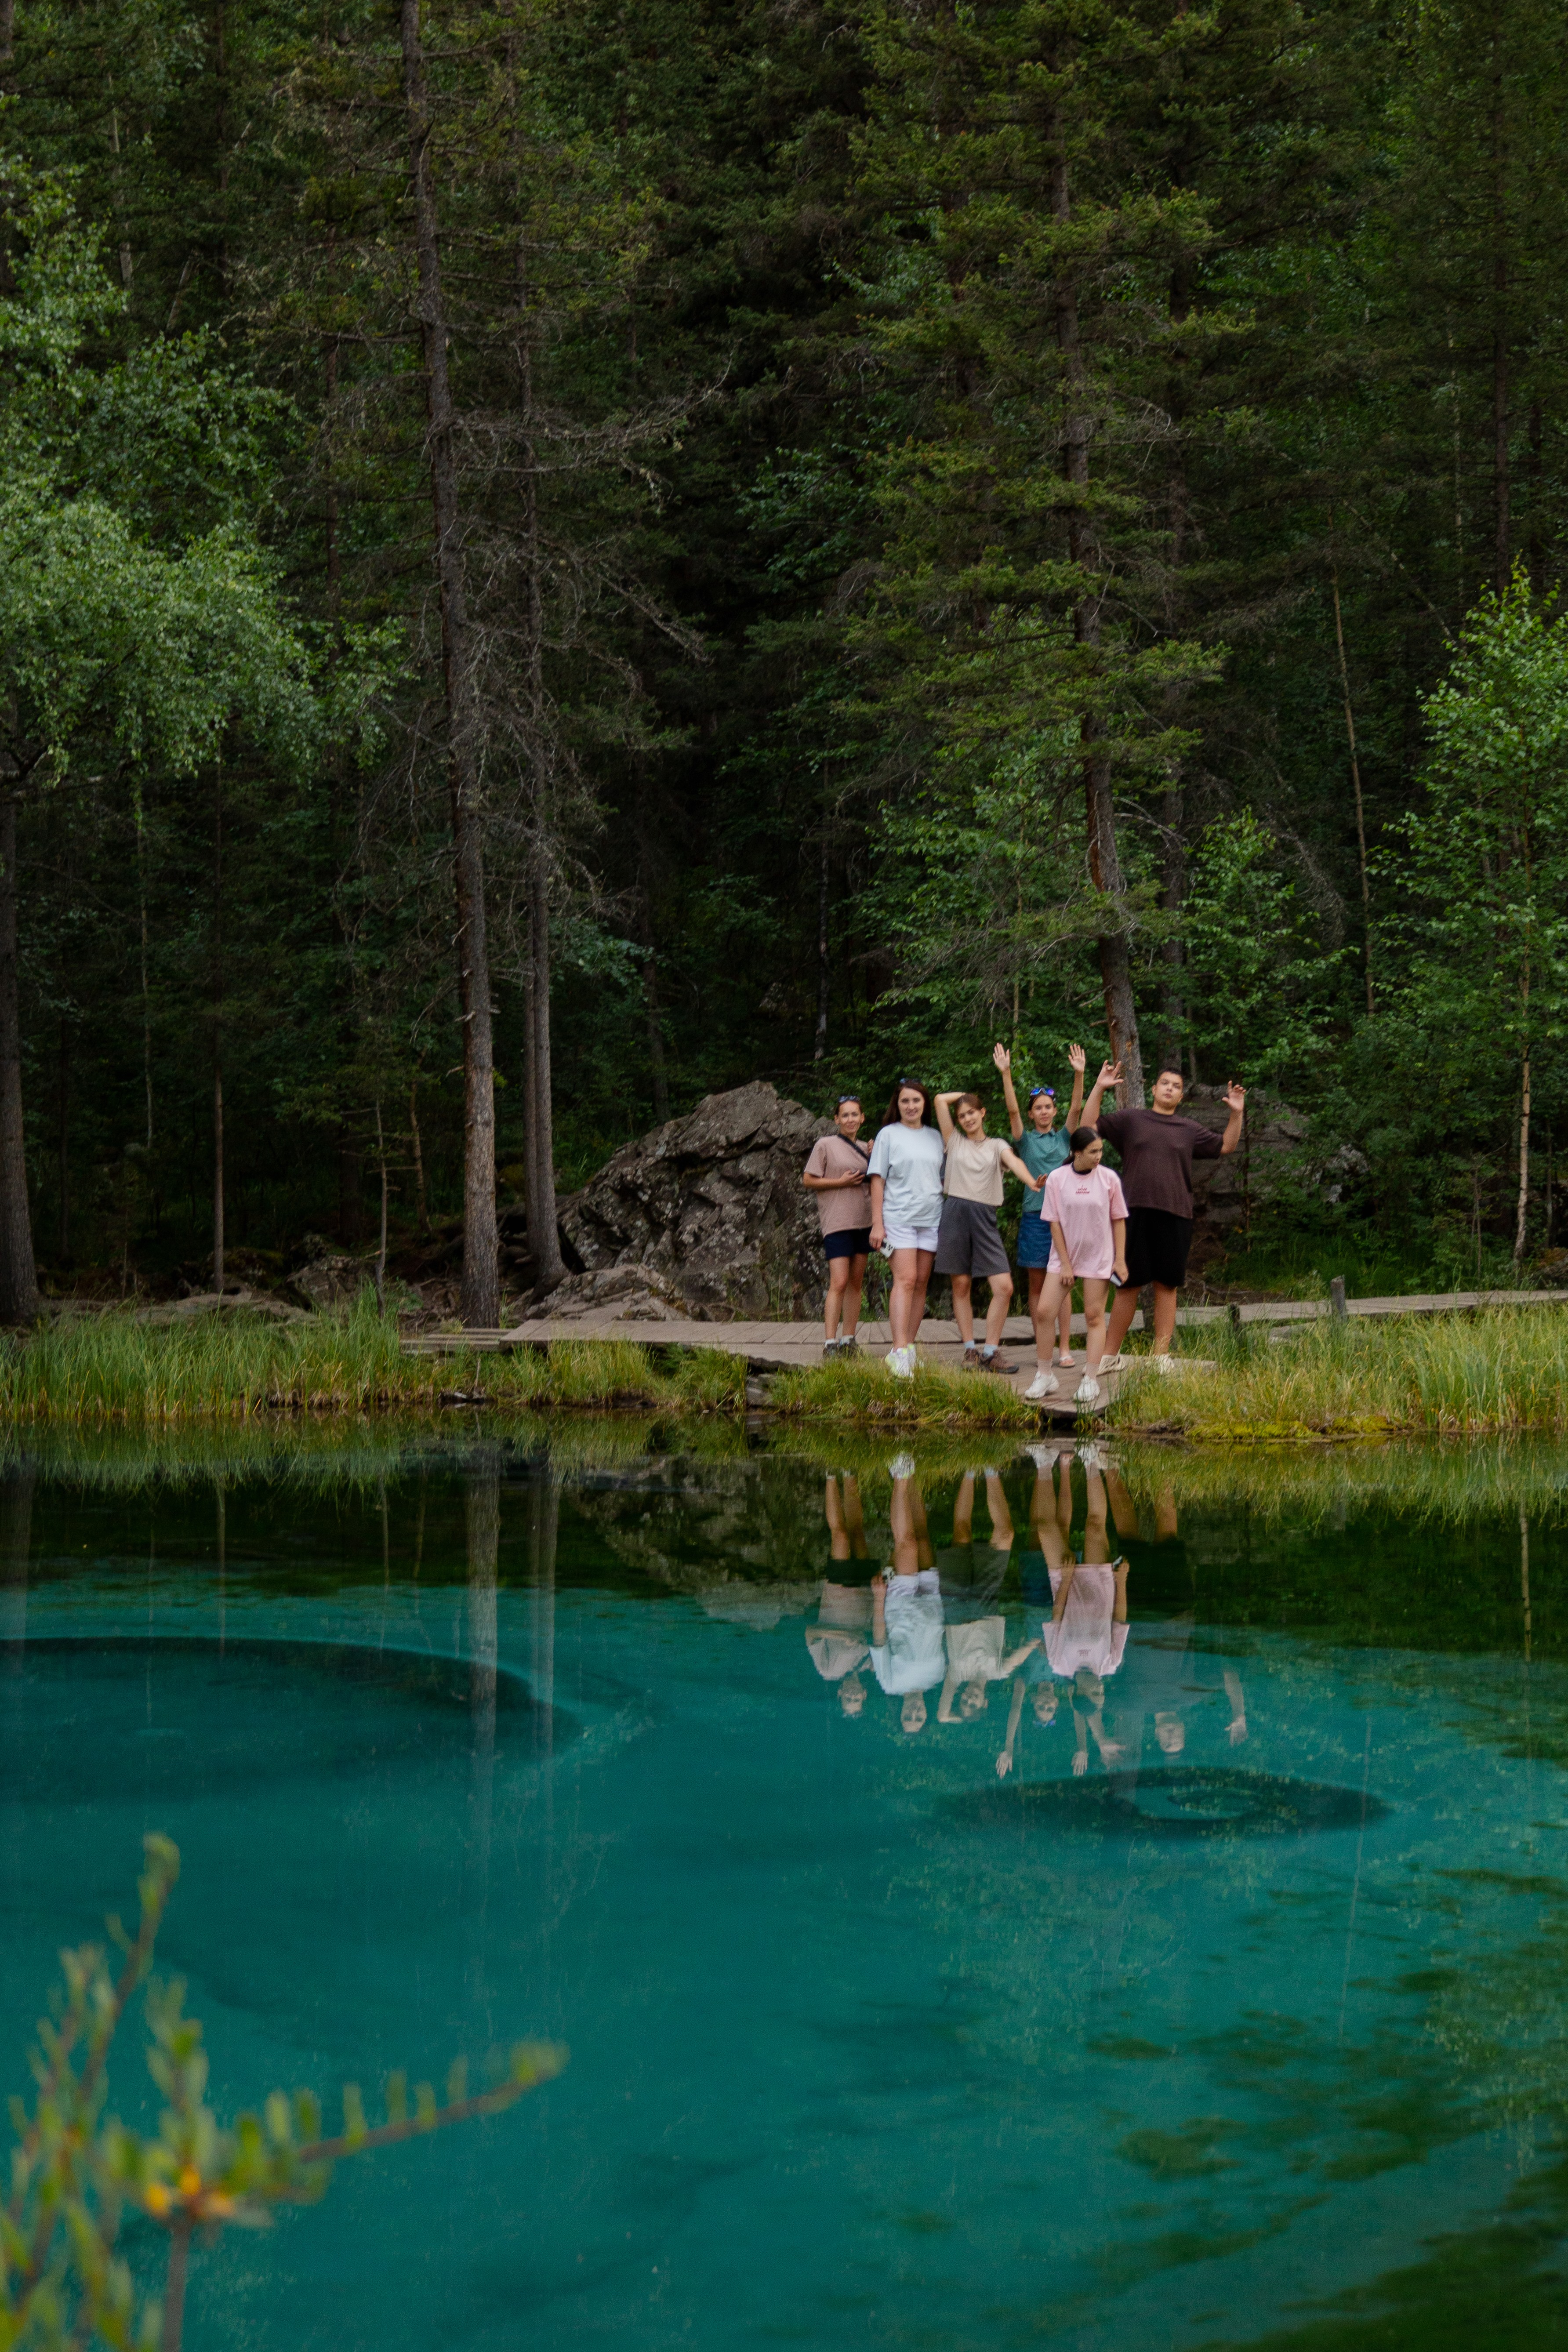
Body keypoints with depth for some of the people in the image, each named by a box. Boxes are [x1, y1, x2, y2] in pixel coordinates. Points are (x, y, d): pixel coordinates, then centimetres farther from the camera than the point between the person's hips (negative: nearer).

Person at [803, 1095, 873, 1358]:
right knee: (839, 1283, -14)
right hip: (837, 1222, -6)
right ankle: (830, 1344, -16)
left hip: (863, 1222, 6)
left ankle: (849, 1341, 12)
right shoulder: (825, 1145, -1)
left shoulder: (865, 1150, 15)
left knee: (856, 1284, 7)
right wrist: (841, 1182, -13)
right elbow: (808, 1181, -3)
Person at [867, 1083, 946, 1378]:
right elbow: (878, 1180, 0)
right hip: (899, 1218, -4)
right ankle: (900, 1352, -23)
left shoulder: (935, 1137, 14)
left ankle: (909, 1346, 9)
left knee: (921, 1284, 3)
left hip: (931, 1218, 5)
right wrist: (877, 1223, -6)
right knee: (906, 1280, -16)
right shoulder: (889, 1135, 2)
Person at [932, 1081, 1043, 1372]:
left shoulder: (997, 1145, 13)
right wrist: (964, 1095, 21)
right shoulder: (955, 1141, 13)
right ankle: (970, 1351, 9)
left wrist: (1031, 1181, -29)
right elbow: (941, 1100, 5)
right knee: (962, 1286, 2)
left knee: (1004, 1287, -10)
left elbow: (1013, 1161, -10)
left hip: (985, 1218, 0)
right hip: (956, 1213, 0)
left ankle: (989, 1354, -4)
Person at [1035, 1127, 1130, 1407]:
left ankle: (1090, 1381, 5)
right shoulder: (1057, 1179, -6)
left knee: (1094, 1316, 1)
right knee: (1044, 1311, -6)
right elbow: (1055, 1223, -3)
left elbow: (1118, 1221, 3)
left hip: (1098, 1258, -1)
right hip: (1064, 1257, 1)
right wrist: (1065, 1263, -6)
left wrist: (1120, 1260, -2)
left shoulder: (1109, 1179, -5)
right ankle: (1044, 1377, 5)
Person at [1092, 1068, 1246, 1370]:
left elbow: (1226, 1146, 18)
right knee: (1128, 1285, 1)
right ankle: (1111, 1355, 9)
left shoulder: (1189, 1130, 16)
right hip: (1136, 1212, -1)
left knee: (1167, 1286, 3)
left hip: (1175, 1215, 2)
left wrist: (1236, 1114, 4)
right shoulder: (1130, 1121, 11)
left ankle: (1162, 1356, 7)